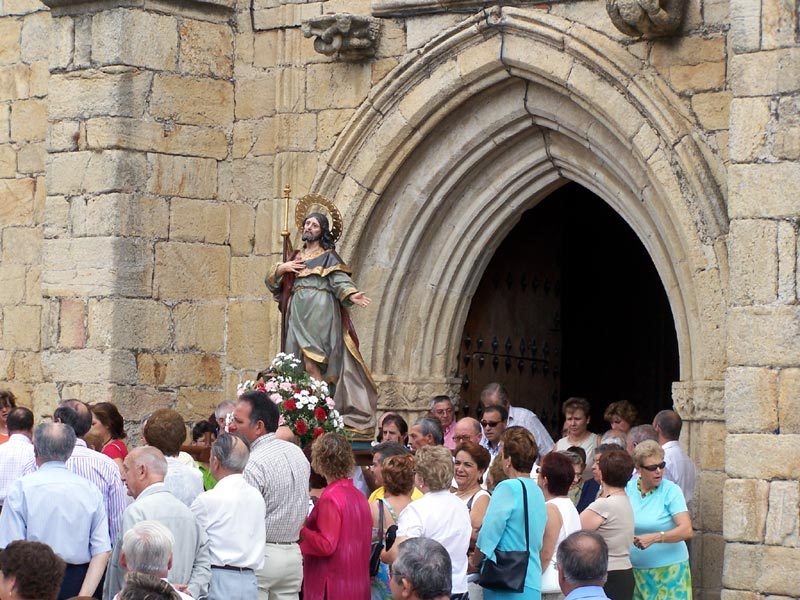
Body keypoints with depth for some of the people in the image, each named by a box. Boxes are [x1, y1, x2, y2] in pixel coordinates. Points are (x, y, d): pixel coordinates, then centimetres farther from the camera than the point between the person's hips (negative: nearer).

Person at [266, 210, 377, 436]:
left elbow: (340, 280, -7)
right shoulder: (296, 257, 23)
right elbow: (271, 281, 23)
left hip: (319, 313, -6)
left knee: (312, 360, -19)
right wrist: (281, 268, 3)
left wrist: (351, 295, -26)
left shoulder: (328, 256, 7)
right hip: (299, 313, 6)